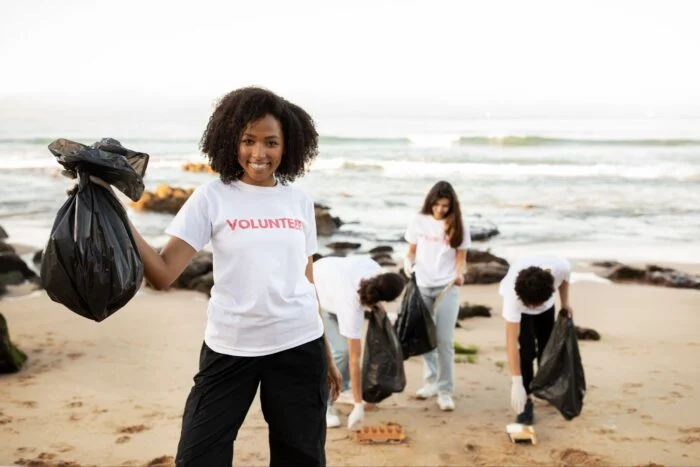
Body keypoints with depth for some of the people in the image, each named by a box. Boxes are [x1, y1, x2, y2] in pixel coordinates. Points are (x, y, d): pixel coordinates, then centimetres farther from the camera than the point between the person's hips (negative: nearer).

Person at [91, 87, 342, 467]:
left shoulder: (300, 201, 6)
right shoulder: (212, 198, -3)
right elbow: (162, 274, -12)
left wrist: (325, 353, 15)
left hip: (298, 347, 3)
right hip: (229, 348, -2)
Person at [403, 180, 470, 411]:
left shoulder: (459, 226, 0)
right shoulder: (419, 222, 2)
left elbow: (461, 256, 2)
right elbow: (412, 251, 9)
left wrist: (459, 273, -18)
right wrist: (408, 263, -12)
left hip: (446, 288, -2)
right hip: (421, 286, 2)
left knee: (444, 340, -6)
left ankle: (445, 390, 1)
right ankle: (431, 381, 25)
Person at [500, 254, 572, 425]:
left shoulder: (561, 266, -41)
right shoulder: (513, 295, -47)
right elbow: (511, 341, -45)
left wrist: (565, 303, -4)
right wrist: (516, 382, -47)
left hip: (547, 303, 4)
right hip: (518, 300, -3)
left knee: (547, 346, 16)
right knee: (526, 350, -19)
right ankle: (526, 400, -5)